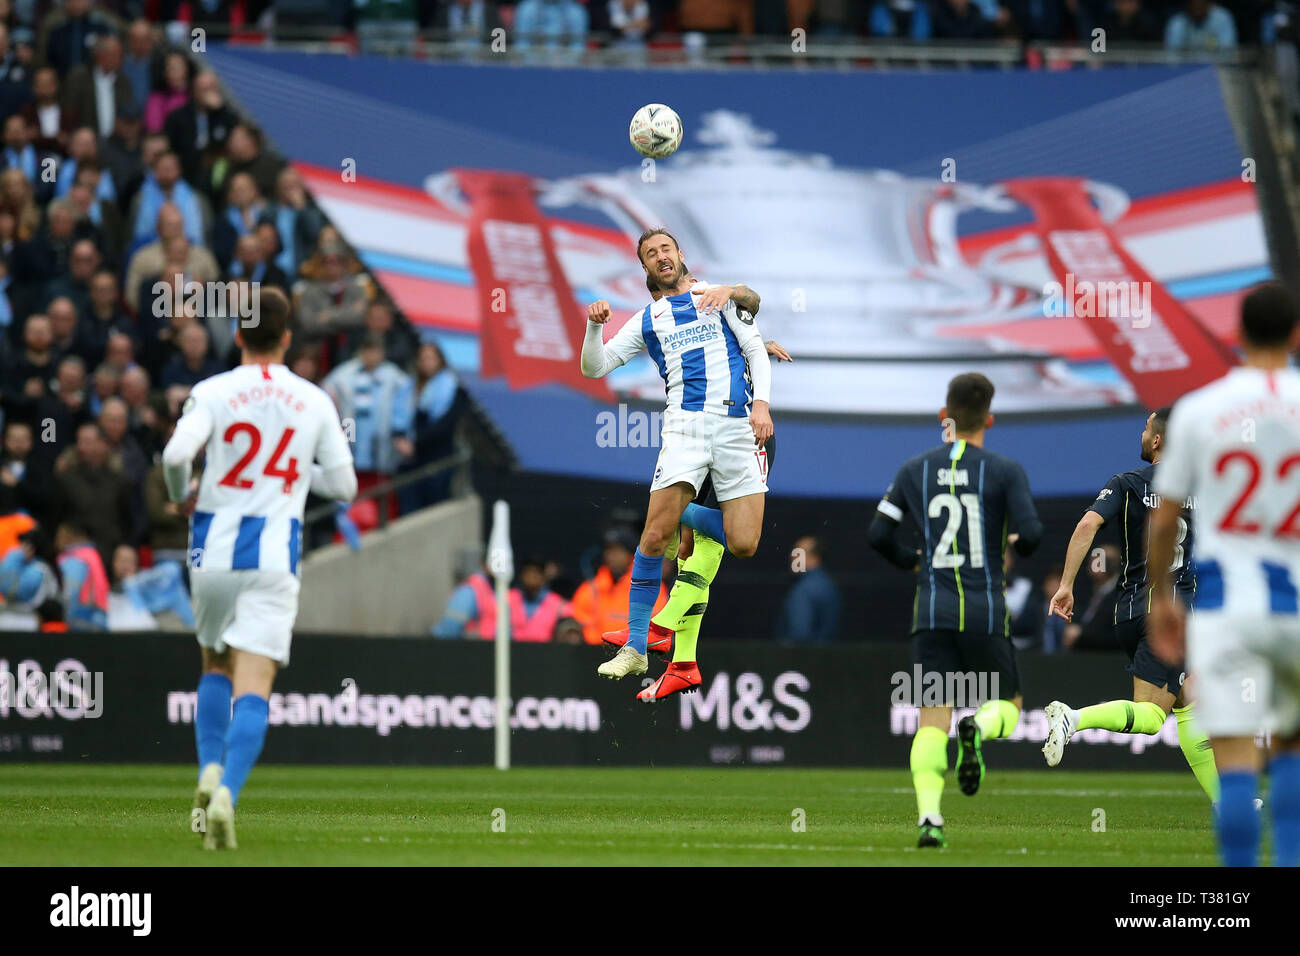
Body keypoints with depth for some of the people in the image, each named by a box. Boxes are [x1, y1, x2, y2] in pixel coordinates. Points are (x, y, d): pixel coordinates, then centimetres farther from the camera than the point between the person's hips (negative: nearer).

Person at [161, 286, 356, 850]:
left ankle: (211, 771, 6)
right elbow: (342, 486, 7)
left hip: (214, 550, 1)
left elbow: (177, 452, -17)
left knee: (215, 666, 24)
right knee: (252, 689, -7)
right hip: (275, 555, -1)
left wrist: (181, 495, 5)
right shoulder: (314, 402, 5)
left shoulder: (213, 393, -1)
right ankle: (227, 793, -27)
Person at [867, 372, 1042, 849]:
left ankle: (929, 814, -20)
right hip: (985, 612, -2)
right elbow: (1030, 533, -12)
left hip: (932, 612, 2)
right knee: (1007, 705, 15)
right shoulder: (1005, 471, -2)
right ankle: (976, 730, -21)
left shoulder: (914, 470, 6)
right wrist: (1017, 543, 13)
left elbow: (878, 535, 4)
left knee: (932, 718, 0)